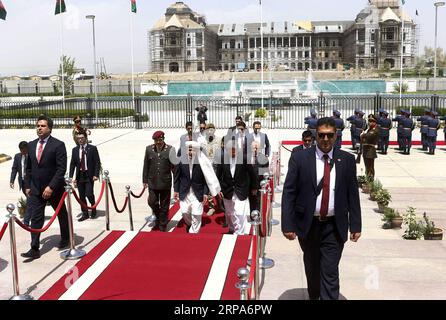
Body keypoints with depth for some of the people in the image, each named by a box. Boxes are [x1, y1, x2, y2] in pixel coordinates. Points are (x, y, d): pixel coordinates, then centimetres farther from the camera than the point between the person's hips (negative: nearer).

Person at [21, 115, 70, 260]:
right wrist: (27, 186, 6)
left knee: (62, 214, 15)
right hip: (35, 189, 4)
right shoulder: (31, 145, 7)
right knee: (35, 218, -3)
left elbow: (61, 169, -17)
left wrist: (51, 187, -22)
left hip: (54, 188, -4)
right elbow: (28, 168, 14)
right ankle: (34, 249, -2)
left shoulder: (58, 145, -12)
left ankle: (65, 239, 36)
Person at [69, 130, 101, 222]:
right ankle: (85, 214, 15)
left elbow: (97, 162, -2)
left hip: (89, 175, -3)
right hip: (79, 175, 4)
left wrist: (96, 175, -12)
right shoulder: (75, 150, 9)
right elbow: (72, 164, 9)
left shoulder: (92, 148, -1)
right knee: (82, 196, 5)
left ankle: (93, 209, 16)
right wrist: (71, 177, 0)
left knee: (89, 194, -11)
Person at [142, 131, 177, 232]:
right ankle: (158, 217, 32)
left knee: (164, 206, 7)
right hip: (152, 182, 2)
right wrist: (145, 180, 6)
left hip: (165, 183, -2)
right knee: (152, 202, 2)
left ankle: (163, 226, 22)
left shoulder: (170, 149, -6)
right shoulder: (149, 149, 2)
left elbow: (174, 166, 0)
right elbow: (146, 166, 7)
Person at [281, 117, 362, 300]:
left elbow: (352, 194, 3)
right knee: (312, 269, 18)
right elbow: (288, 193, -6)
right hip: (308, 224, 1)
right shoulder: (299, 158, -5)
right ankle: (313, 296, 41)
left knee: (330, 272, -2)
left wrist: (355, 225, 1)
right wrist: (288, 225, -12)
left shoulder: (347, 160, 0)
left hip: (334, 227, 0)